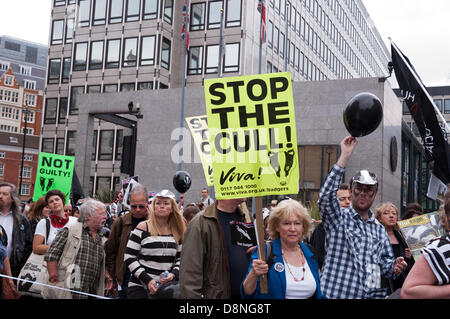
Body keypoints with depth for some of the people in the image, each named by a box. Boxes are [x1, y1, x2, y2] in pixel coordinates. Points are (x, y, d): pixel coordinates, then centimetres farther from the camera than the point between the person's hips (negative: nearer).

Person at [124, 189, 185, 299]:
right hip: (140, 287, -3)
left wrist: (174, 274, -9)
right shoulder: (143, 227, -5)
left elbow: (181, 259, 11)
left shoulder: (177, 232, 6)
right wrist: (147, 280, -13)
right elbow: (129, 257, -6)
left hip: (166, 285, 3)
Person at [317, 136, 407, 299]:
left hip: (371, 294, 5)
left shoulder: (379, 229, 16)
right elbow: (326, 196, -20)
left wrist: (394, 267, -5)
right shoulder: (339, 218, -1)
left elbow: (385, 263, 20)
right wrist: (345, 156, -22)